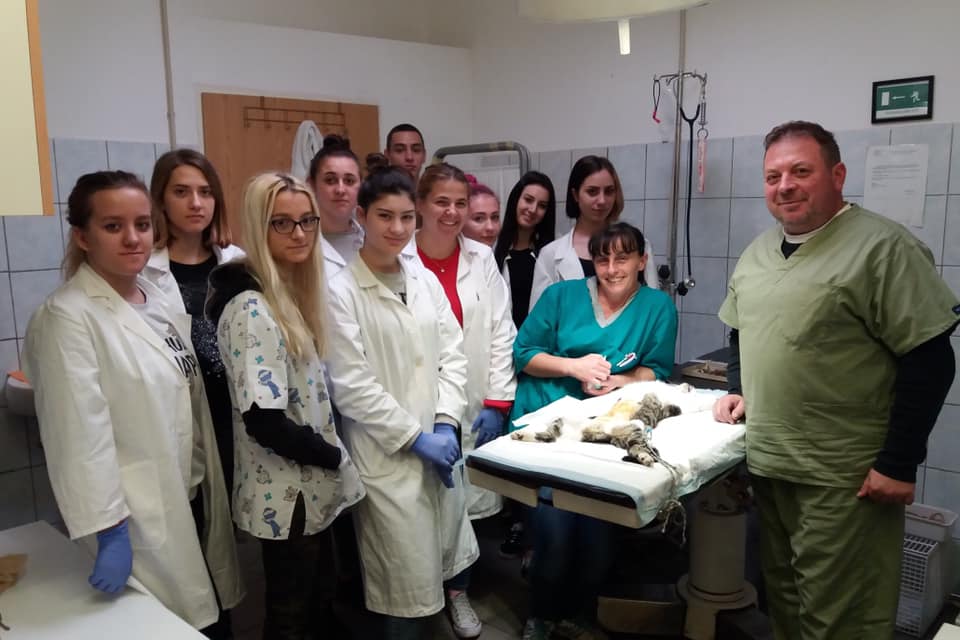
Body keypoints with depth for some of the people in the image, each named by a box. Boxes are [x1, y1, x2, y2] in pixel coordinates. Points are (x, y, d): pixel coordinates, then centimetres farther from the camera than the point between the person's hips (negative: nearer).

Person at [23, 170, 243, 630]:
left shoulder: (164, 303, 6)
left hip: (191, 504, 7)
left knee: (203, 623, 16)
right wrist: (109, 532, -22)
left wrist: (211, 494, 13)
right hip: (134, 520, -6)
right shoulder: (67, 317, -16)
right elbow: (80, 433, -20)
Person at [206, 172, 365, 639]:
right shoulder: (252, 311, -23)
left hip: (312, 486, 9)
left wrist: (331, 457, 7)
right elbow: (265, 423, -27)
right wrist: (334, 457, -14)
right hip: (287, 493, -9)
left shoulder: (292, 295, 7)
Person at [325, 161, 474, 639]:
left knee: (439, 561, 17)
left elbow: (452, 356, 7)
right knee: (408, 582, 4)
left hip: (437, 443, 6)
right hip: (386, 455, -5)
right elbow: (352, 387, -14)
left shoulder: (425, 280, 7)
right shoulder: (340, 292, -11)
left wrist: (446, 424, -6)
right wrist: (415, 437, -13)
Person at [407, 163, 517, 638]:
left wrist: (498, 402, -2)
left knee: (464, 501, 11)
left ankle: (458, 592, 32)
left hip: (473, 405, 3)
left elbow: (501, 334, 4)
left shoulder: (482, 259, 4)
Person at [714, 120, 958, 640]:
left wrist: (899, 463, -16)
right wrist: (738, 390, 8)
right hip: (767, 466, 7)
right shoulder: (757, 252, 11)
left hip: (844, 479, -7)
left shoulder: (881, 248, -12)